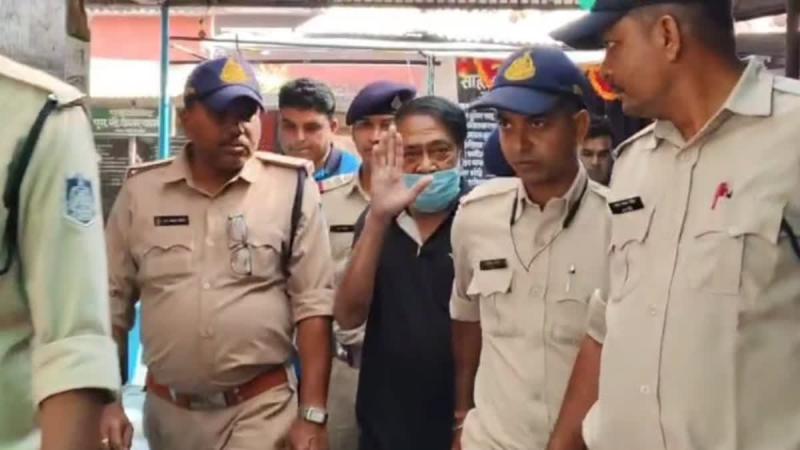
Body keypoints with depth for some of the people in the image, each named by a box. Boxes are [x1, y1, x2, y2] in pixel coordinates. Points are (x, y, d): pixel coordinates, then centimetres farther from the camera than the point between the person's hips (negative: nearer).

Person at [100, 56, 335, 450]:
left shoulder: (292, 188, -7)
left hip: (260, 408, -3)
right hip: (165, 409, 3)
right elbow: (112, 301, 6)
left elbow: (313, 304, -8)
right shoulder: (141, 190, 1)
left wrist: (312, 414, -10)